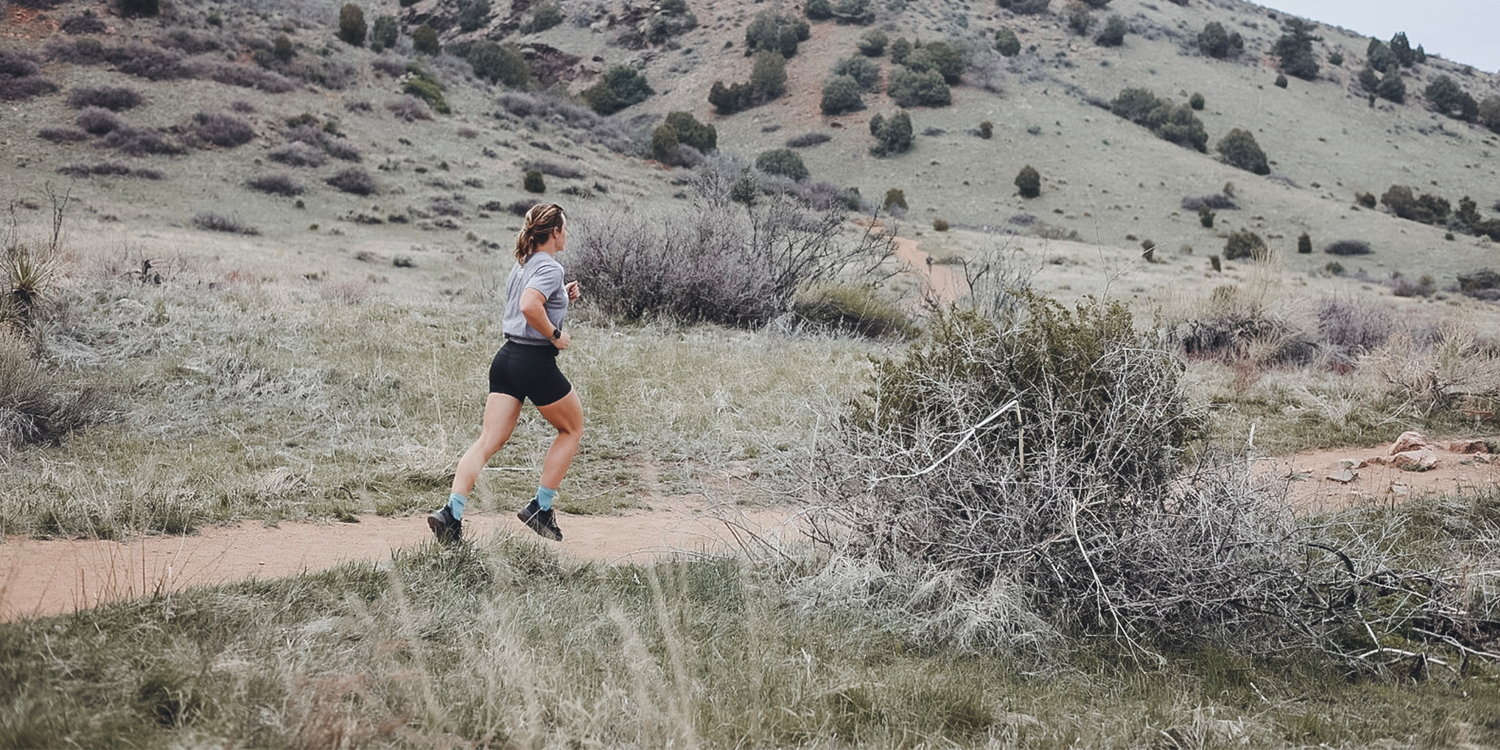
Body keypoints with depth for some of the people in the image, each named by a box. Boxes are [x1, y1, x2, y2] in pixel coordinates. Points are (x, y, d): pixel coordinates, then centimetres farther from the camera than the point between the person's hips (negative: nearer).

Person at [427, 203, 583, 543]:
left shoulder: (523, 264, 16)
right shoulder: (550, 267, -12)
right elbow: (529, 307, -28)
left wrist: (562, 296, 16)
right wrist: (556, 336, -16)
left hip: (506, 358, 8)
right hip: (536, 362, -7)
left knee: (488, 441, 0)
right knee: (572, 428, 15)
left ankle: (452, 512, -15)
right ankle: (540, 508, 13)